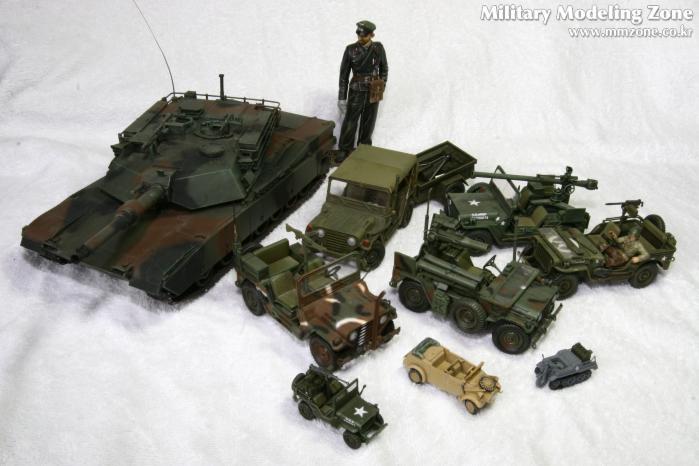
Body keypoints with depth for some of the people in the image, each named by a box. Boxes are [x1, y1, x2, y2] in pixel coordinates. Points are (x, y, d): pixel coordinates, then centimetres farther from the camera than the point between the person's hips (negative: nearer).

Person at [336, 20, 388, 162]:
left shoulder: (378, 48, -8)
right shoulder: (350, 49, -13)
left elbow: (384, 68, 7)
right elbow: (344, 73, -7)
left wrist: (382, 89, 8)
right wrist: (341, 97, -8)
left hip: (373, 93, 1)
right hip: (356, 91, -1)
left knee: (368, 122, 12)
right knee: (349, 122, 2)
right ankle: (344, 150, 18)